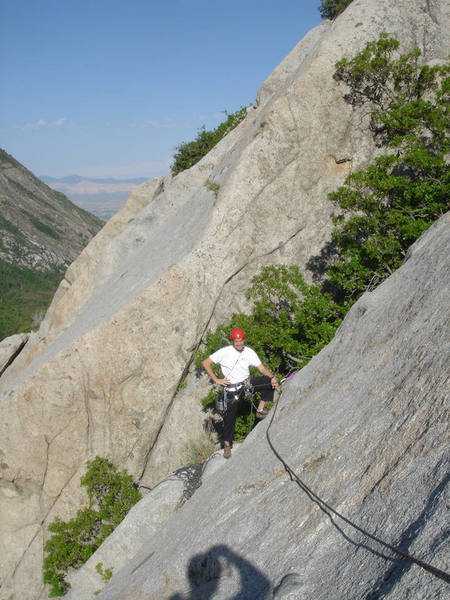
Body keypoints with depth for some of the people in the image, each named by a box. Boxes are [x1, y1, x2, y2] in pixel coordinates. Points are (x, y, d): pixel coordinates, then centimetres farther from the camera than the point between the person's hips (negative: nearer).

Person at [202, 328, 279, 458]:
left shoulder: (249, 352, -6)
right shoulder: (224, 352, -15)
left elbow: (261, 368, -7)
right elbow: (205, 363, -12)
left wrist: (272, 377, -25)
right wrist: (216, 380, -14)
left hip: (247, 383, 3)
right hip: (232, 390, -3)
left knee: (269, 381, -14)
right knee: (229, 417, -1)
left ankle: (260, 410, -4)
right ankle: (227, 444, 21)